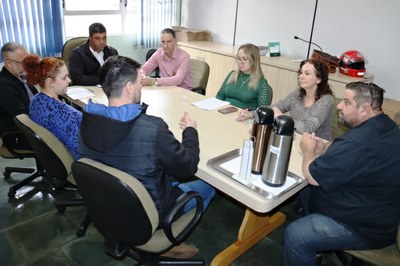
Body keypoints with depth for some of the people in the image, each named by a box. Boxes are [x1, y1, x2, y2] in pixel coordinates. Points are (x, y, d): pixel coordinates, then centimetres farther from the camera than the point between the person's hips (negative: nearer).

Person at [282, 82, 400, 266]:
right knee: (306, 193, 21)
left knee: (295, 235, -19)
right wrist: (324, 148, -2)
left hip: (367, 227, -11)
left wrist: (308, 150, -6)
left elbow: (312, 176, -25)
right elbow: (347, 153, 18)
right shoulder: (384, 126, 1)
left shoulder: (359, 141, -33)